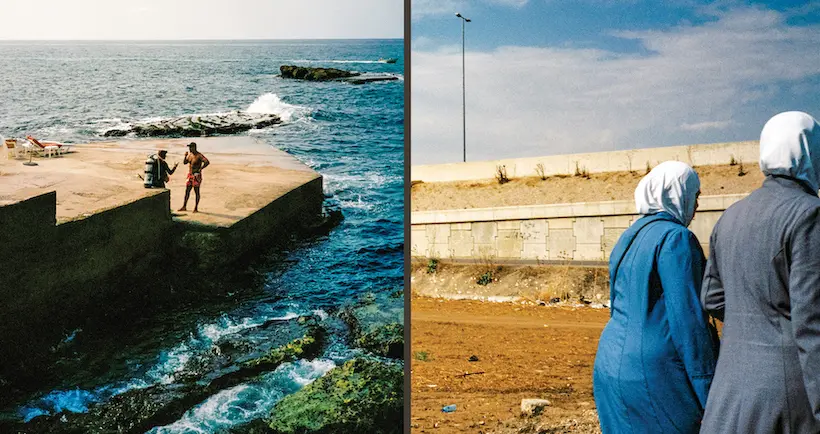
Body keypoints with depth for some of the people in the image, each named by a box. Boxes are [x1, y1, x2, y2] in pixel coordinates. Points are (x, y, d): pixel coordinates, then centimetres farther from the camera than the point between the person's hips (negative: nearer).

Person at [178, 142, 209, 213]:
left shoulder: (199, 155, -16)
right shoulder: (190, 154, 8)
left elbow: (207, 162, -27)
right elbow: (184, 162, 14)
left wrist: (200, 169, -22)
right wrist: (185, 156, -4)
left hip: (197, 176, -7)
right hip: (190, 175, 7)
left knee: (196, 192, 0)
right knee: (187, 191, 10)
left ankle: (196, 208, 7)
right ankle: (184, 207, 17)